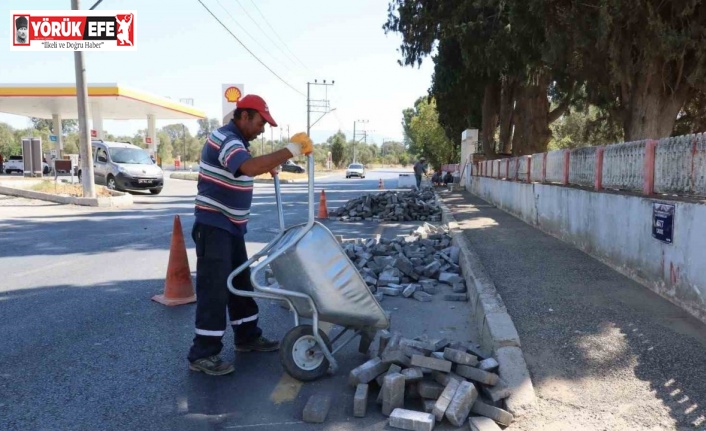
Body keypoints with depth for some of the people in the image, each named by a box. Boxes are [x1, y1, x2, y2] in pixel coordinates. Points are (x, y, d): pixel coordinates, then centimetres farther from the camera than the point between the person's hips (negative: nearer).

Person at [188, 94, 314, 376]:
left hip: (232, 226, 10)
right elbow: (250, 167, -38)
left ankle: (247, 337, 28)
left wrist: (270, 166, 11)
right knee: (215, 288, -6)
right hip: (213, 226, -10)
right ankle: (202, 354, 3)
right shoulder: (223, 139, -19)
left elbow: (251, 167, 31)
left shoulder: (239, 141, 12)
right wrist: (291, 149, -34)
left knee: (241, 282, 15)